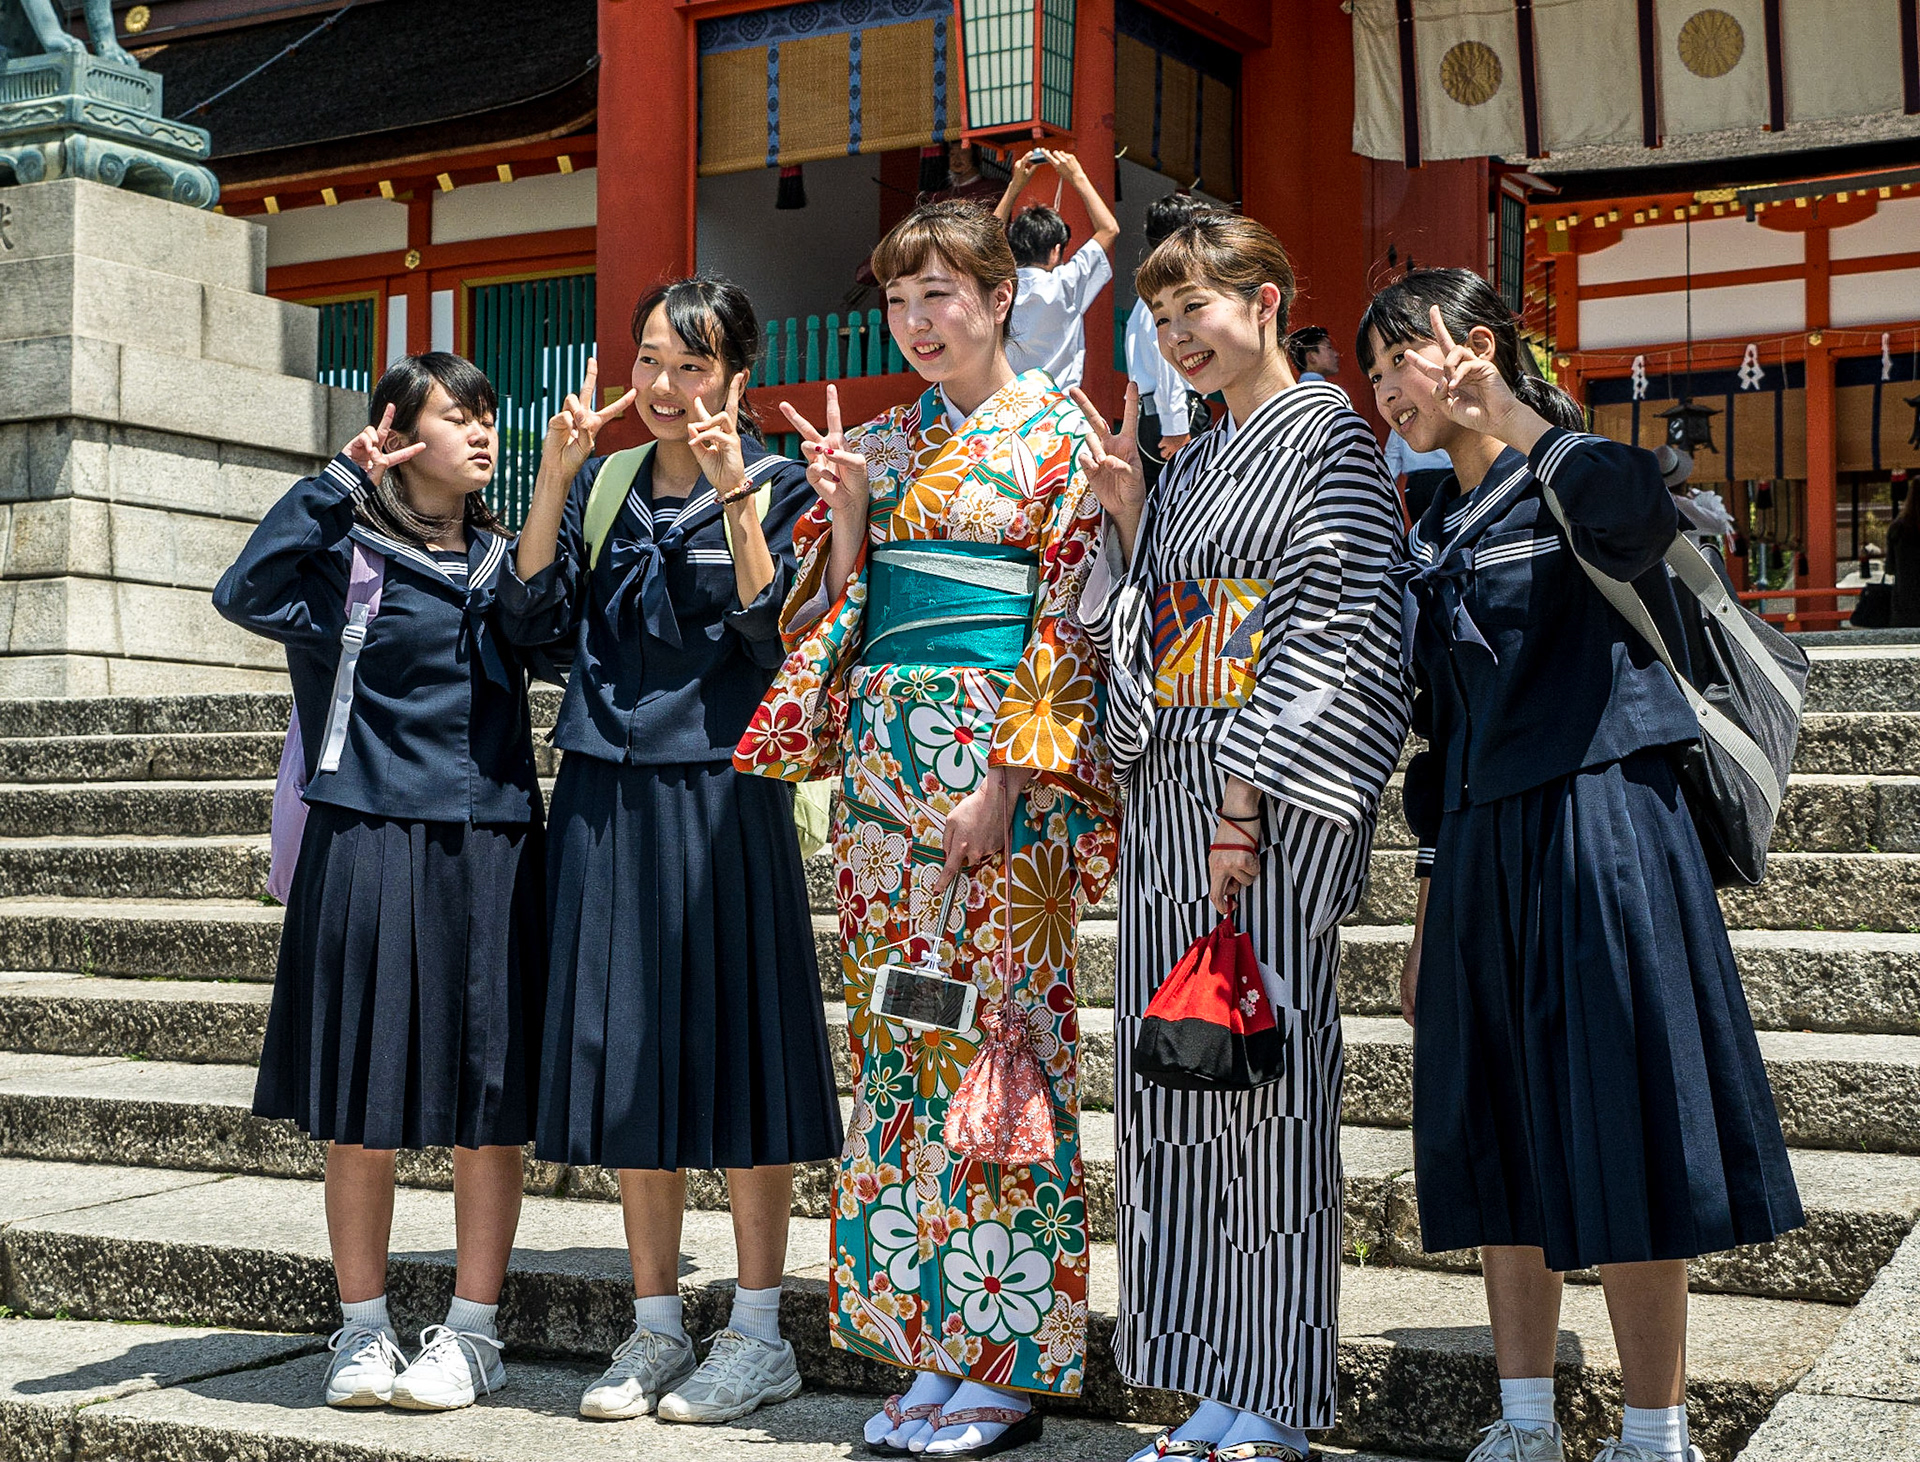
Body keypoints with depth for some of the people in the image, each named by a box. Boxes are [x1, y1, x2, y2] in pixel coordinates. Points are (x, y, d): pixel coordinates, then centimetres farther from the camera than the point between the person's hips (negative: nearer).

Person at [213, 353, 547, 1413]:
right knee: (361, 1106, 4)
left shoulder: (501, 561, 16)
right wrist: (341, 480, -17)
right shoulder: (346, 551, -1)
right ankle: (362, 1330, 19)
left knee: (488, 1102, 3)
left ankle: (472, 1333, 14)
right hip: (368, 847, -3)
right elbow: (246, 593, -17)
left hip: (491, 850, 4)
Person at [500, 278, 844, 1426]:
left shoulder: (778, 486, 0)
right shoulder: (602, 485, 11)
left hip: (722, 797, -4)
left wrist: (736, 497, -20)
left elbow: (775, 640, -13)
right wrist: (554, 480, -6)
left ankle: (760, 1334, 11)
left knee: (731, 1037, -1)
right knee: (627, 1043, 7)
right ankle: (656, 1326, 20)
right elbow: (542, 624, 1)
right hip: (609, 796, 5)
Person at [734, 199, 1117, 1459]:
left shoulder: (1057, 432, -2)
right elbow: (840, 606, 17)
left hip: (994, 756, -6)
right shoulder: (885, 441, 16)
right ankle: (934, 1346, 15)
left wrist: (1003, 784, -16)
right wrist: (842, 516, -1)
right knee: (898, 1040, 6)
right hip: (884, 753, 6)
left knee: (991, 1033, -5)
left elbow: (1066, 623, -9)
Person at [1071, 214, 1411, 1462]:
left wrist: (1246, 796, -18)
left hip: (1272, 802, -8)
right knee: (1176, 1076, 7)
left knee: (1266, 1074, -5)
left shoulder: (1328, 437, -3)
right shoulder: (1195, 462, 20)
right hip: (1170, 796, 8)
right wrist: (1130, 520, 6)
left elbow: (1335, 635, -13)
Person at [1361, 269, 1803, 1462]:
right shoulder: (1435, 536, 17)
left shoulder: (1577, 477, -5)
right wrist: (1431, 913, 18)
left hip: (1599, 834, -7)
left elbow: (1640, 522, -32)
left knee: (1618, 1139, -4)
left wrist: (1510, 417, -24)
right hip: (1485, 851, 8)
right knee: (1503, 1143, 10)